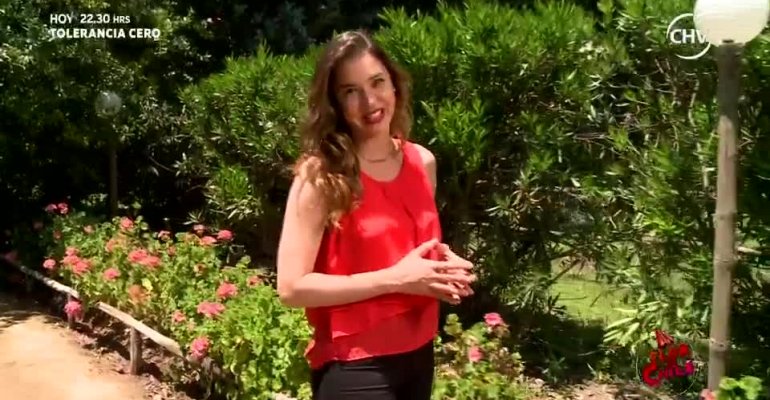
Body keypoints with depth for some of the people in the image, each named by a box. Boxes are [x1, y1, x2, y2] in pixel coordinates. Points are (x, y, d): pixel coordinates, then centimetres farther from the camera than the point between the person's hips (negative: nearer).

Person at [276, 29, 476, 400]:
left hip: (418, 353, 6)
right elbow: (292, 287, -19)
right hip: (354, 366, -6)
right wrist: (395, 278, -22)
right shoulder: (320, 175, -16)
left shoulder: (422, 162, 0)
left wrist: (445, 265, -4)